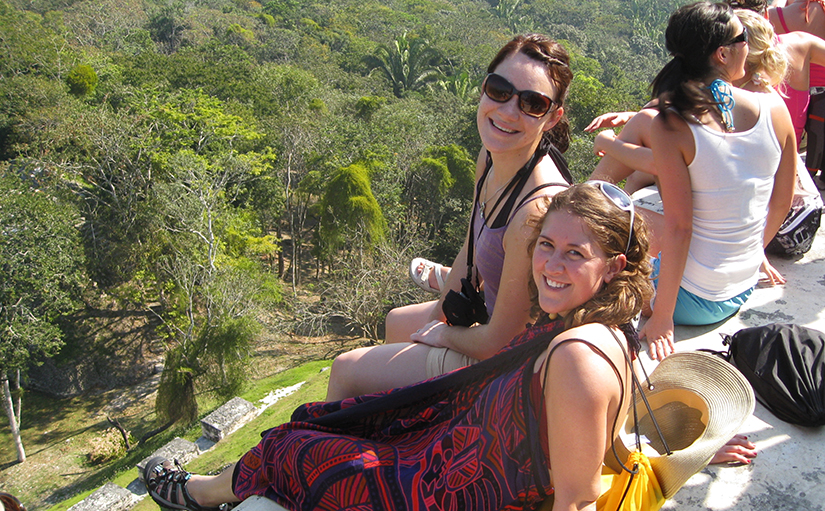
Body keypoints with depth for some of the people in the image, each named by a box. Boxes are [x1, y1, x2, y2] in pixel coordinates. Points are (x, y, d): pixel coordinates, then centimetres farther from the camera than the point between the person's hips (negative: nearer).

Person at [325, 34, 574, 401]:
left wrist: (442, 334, -7)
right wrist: (438, 316, 11)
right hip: (495, 316, 8)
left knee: (345, 371, 4)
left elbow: (498, 342, -26)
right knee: (396, 322, 32)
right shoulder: (490, 158, -9)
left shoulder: (537, 209, -36)